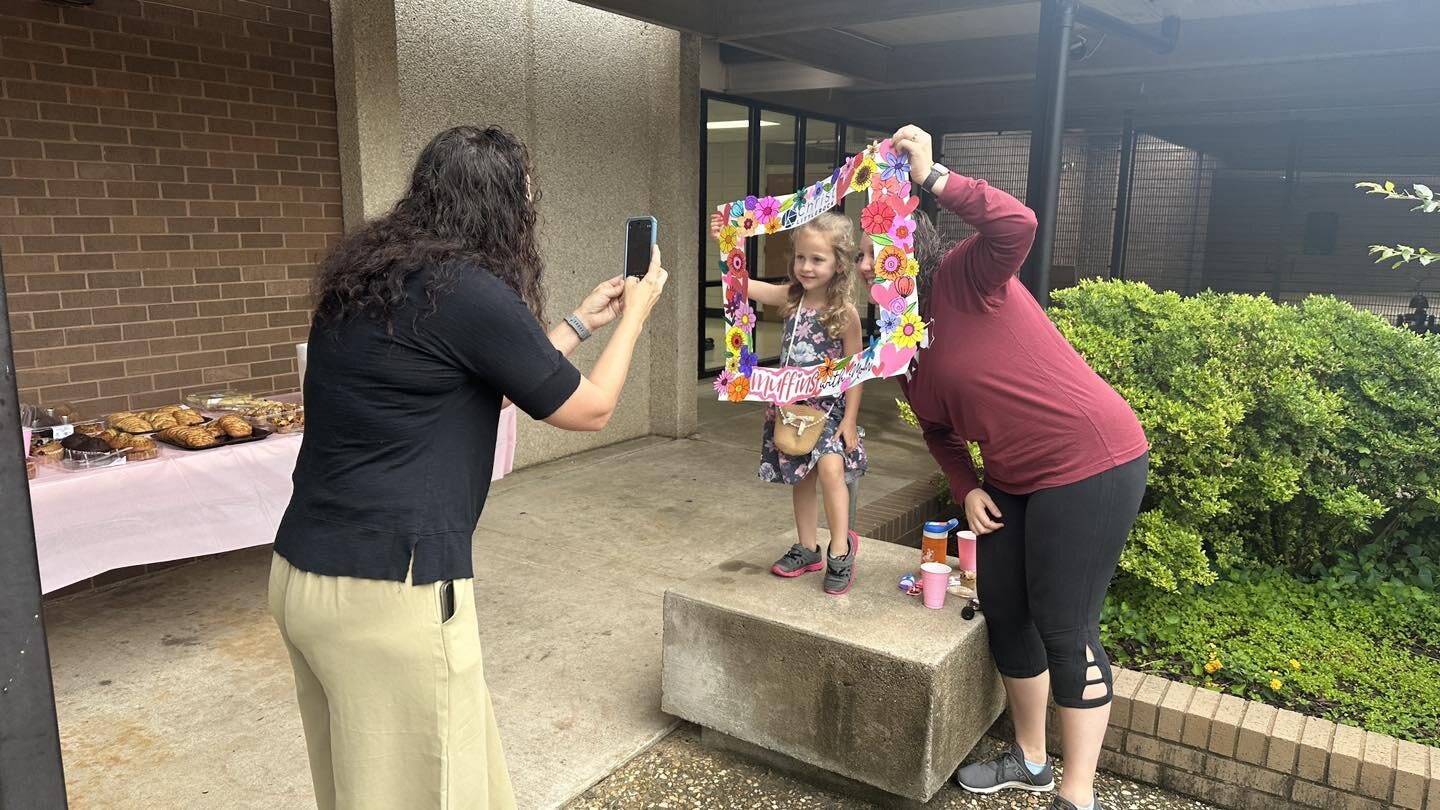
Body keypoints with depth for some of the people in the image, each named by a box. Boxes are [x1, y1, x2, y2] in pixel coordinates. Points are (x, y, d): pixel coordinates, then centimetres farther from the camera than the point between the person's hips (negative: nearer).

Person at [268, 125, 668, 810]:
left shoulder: (365, 279, 10)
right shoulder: (469, 291, -16)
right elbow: (589, 409, -3)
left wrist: (582, 321, 27)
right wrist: (637, 310, 12)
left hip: (302, 573, 9)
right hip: (387, 589, -9)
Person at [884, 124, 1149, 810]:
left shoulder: (965, 279, -14)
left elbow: (1015, 225, -35)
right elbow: (937, 428, 18)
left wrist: (931, 176, -31)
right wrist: (967, 490, 4)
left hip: (1091, 466, -9)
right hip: (1012, 480, 9)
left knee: (1064, 628, -5)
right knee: (1003, 612, 14)